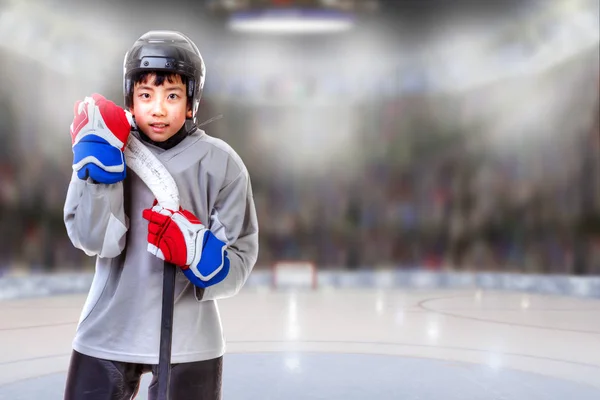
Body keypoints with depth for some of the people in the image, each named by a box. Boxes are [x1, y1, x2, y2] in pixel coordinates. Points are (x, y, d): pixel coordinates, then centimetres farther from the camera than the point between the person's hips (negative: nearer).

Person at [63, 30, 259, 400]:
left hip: (189, 340, -1)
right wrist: (98, 157, -20)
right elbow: (96, 241, -14)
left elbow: (240, 260, -6)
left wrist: (198, 250, -25)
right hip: (107, 334, 1)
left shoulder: (220, 163, -7)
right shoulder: (113, 149, -3)